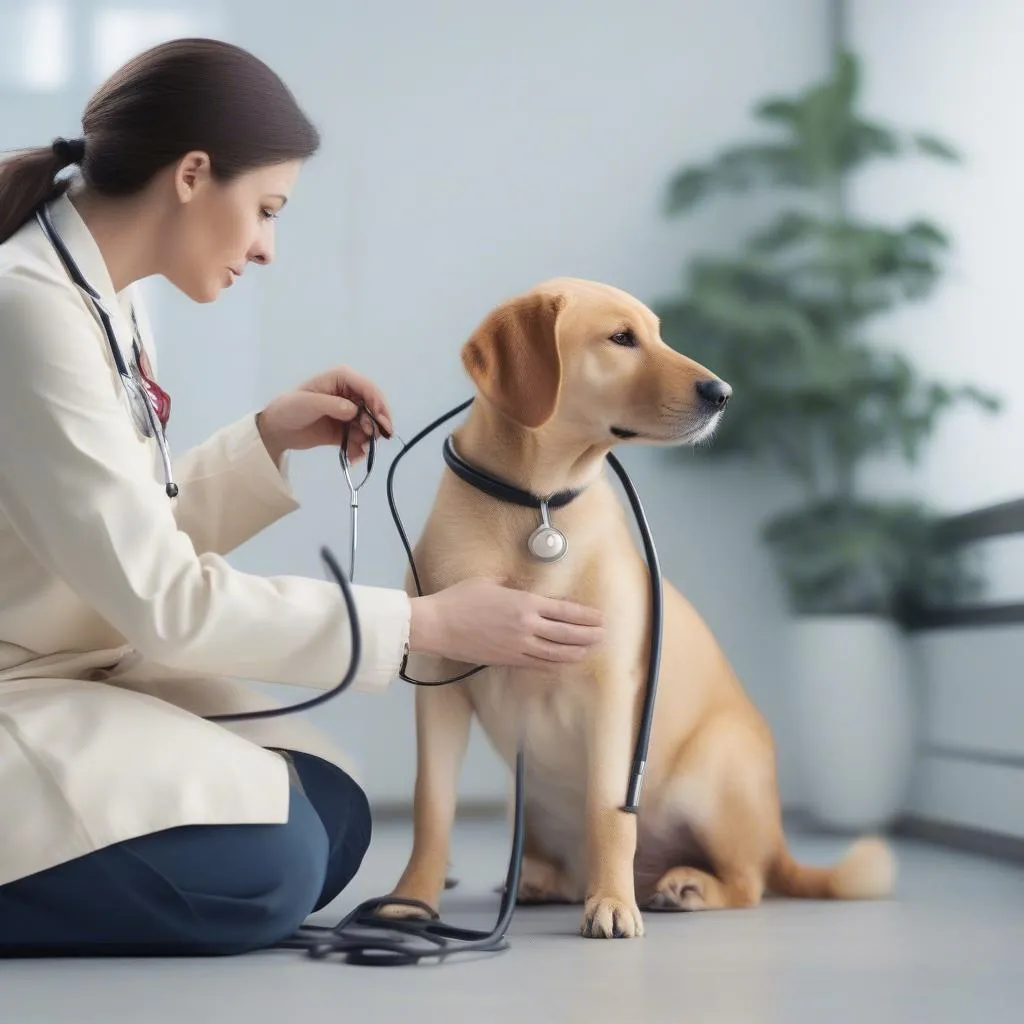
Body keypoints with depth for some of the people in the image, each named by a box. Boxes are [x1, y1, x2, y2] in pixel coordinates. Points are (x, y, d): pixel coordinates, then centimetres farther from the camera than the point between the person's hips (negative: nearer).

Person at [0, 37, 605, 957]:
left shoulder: (103, 299, 7)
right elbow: (162, 595, -24)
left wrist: (270, 440, 2)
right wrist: (428, 625, -20)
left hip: (85, 669, 9)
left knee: (332, 817, -2)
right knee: (263, 865, -22)